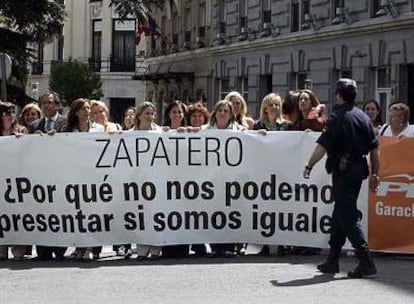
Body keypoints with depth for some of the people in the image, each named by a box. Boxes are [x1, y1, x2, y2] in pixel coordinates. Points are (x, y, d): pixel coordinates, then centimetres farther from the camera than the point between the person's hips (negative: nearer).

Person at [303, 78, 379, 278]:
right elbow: (374, 148, 11)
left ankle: (365, 262, -14)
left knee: (348, 216, -6)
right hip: (359, 170, 8)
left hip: (343, 170, -8)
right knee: (340, 213, 15)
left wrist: (309, 166, -5)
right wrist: (374, 173, 17)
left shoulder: (338, 117, -11)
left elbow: (322, 146, -15)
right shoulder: (363, 117, 10)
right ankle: (332, 261, 20)